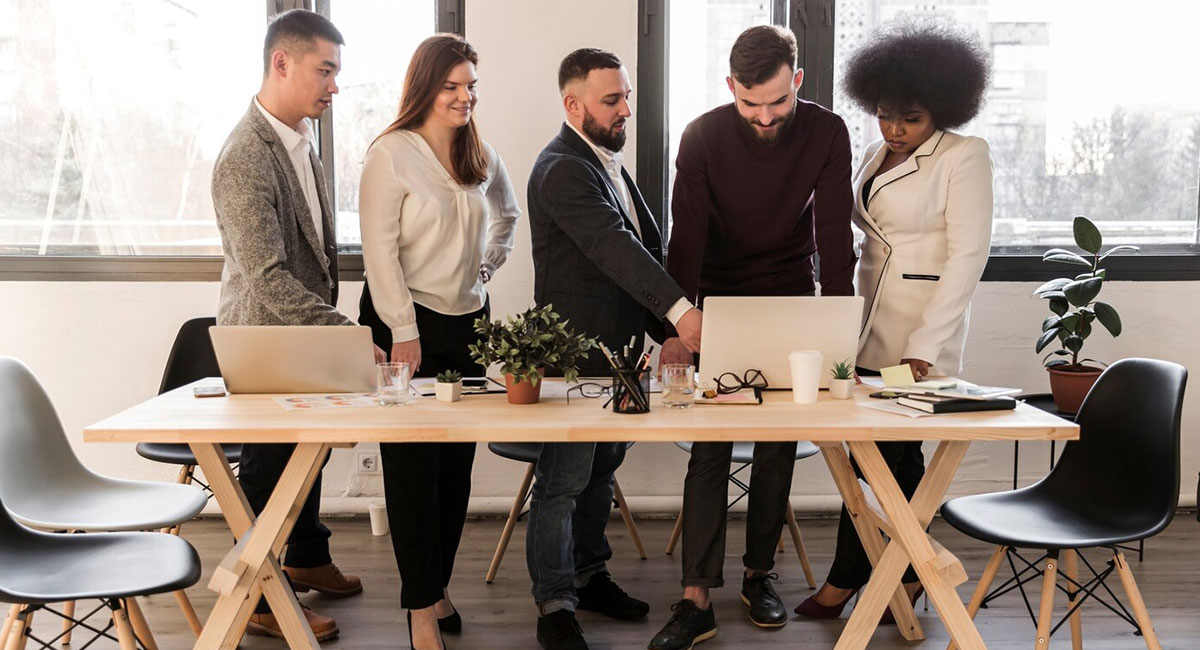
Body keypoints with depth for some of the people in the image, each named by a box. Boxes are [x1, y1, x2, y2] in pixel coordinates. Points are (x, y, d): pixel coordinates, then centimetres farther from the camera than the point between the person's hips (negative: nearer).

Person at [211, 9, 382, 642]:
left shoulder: (299, 140, 5)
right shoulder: (246, 157, -25)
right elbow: (267, 278, -29)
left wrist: (332, 320, 15)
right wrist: (345, 333, -30)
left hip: (309, 329, 9)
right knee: (269, 468, 7)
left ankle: (307, 559, 44)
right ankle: (261, 602, 25)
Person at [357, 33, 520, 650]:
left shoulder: (480, 155, 8)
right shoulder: (391, 153, -10)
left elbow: (506, 215, 26)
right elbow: (380, 250, -14)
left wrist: (487, 264, 10)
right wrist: (403, 332, -17)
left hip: (469, 318, 6)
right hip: (407, 320, -6)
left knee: (458, 460, 10)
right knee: (413, 465, 0)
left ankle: (437, 581, 25)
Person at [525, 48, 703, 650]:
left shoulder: (607, 161, 16)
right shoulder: (564, 169, -17)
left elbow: (645, 245, 19)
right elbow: (613, 247, -30)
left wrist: (664, 331, 10)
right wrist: (679, 309, -40)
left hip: (617, 349, 10)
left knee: (601, 471, 19)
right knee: (564, 481, -1)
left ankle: (589, 575, 34)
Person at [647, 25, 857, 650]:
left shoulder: (827, 134, -10)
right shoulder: (703, 137, -13)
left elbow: (834, 235, -11)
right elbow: (686, 237, -16)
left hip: (790, 303, 1)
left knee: (778, 447, 5)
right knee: (709, 449, -6)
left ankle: (758, 574, 21)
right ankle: (696, 599, -4)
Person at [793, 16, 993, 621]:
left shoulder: (964, 156, -8)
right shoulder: (877, 156, 13)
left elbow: (968, 256, -13)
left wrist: (924, 346, -19)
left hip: (922, 333, -7)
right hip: (870, 322, 7)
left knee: (875, 455, -2)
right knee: (899, 455, 12)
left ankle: (843, 581, 13)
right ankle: (910, 574, 25)